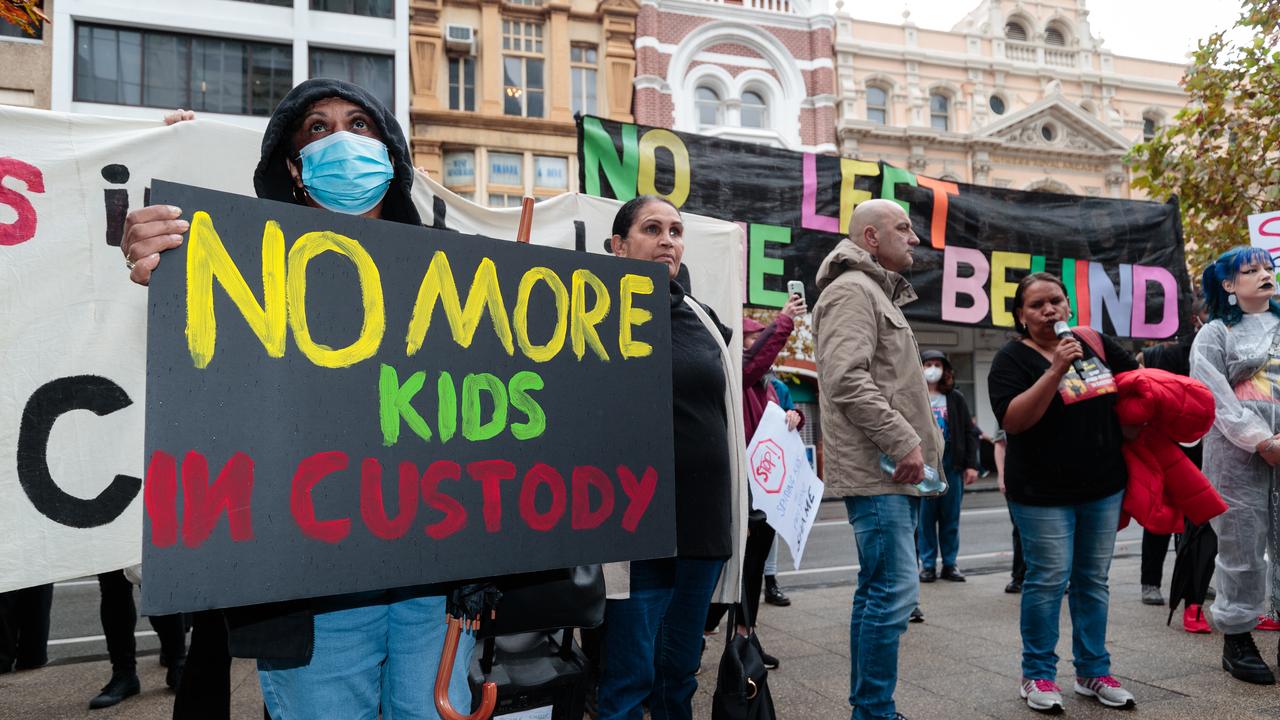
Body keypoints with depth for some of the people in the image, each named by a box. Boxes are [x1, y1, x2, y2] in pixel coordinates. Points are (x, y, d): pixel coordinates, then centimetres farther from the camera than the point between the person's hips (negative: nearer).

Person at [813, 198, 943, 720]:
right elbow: (847, 378, -22)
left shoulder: (878, 293, 24)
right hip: (876, 469, -11)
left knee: (878, 589, 13)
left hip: (893, 470, 11)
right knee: (895, 591, -10)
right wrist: (903, 441, -20)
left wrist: (919, 444, 19)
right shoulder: (852, 289, -9)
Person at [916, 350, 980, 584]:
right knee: (925, 517, 3)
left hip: (952, 466, 2)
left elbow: (970, 432, 8)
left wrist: (971, 464, 1)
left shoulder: (956, 399, 9)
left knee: (951, 518, 8)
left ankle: (950, 564, 18)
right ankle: (928, 565, 12)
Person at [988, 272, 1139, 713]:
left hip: (1104, 487, 5)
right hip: (1044, 492, -5)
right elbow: (1012, 421, -20)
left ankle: (1093, 672, 24)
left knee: (1093, 580, 12)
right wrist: (1056, 370, -26)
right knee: (1049, 580, -2)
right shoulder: (1013, 358, -7)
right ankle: (1037, 675, 13)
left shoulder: (1096, 344, 8)